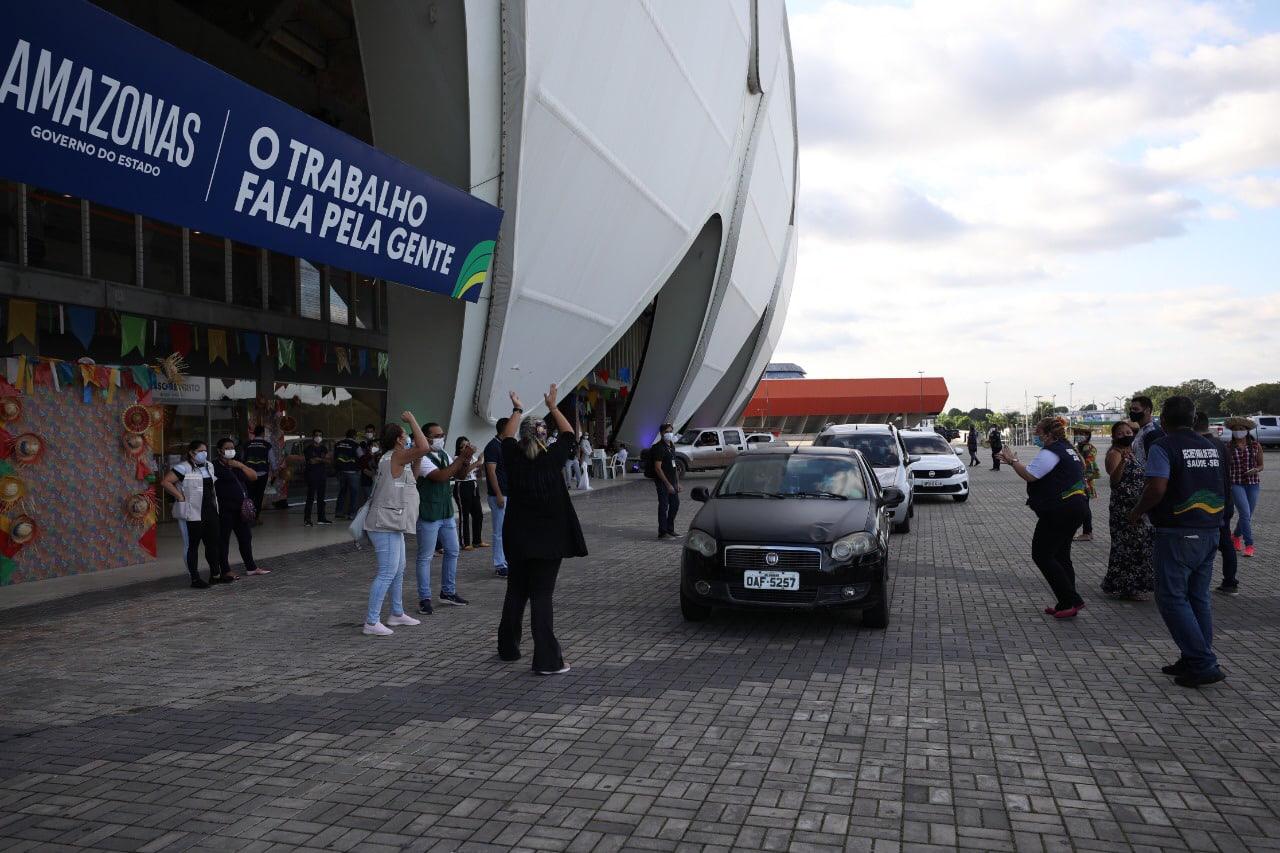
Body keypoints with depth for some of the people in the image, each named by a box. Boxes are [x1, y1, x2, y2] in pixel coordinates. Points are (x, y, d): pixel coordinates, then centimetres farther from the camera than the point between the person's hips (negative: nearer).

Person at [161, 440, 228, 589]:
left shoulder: (209, 466, 13)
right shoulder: (183, 468, -12)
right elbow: (165, 482, -18)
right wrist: (181, 497, -17)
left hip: (210, 511, 7)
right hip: (193, 514, -7)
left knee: (213, 543, 11)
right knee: (193, 545, 1)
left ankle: (215, 575, 21)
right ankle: (194, 579, 7)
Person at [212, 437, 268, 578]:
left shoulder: (236, 464, 16)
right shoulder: (215, 466, -8)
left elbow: (254, 476, 8)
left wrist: (241, 466, -5)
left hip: (241, 508, 8)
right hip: (225, 509, -8)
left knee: (246, 537, 13)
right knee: (223, 540, 0)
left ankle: (251, 567, 22)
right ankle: (225, 570, 6)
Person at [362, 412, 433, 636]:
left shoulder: (391, 458, 15)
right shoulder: (396, 456, -15)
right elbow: (424, 448, -28)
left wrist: (416, 460, 13)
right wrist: (412, 420, -18)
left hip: (391, 525, 11)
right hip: (385, 525, -11)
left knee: (398, 571, 19)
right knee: (387, 573, -9)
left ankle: (397, 614, 31)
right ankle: (371, 622, -6)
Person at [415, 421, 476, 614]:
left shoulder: (444, 455, 9)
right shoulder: (422, 459, -16)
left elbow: (458, 474, 12)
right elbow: (441, 476, -28)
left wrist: (466, 461, -9)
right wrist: (462, 457, -26)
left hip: (447, 513, 8)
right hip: (428, 515, -8)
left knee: (452, 552, 15)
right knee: (425, 557, 2)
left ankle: (448, 592, 28)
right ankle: (424, 598, 11)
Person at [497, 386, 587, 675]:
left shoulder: (514, 459, -5)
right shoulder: (552, 459, -9)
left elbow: (507, 437, 16)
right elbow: (569, 435, 7)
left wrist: (517, 410, 26)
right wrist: (552, 407, 16)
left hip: (517, 541, 3)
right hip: (548, 541, -3)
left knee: (515, 593, 17)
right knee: (541, 596, -3)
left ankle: (508, 647, 31)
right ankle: (546, 660, -6)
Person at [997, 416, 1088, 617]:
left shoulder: (1050, 452, -14)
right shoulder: (1069, 450, 18)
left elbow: (1029, 475, -19)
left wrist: (1012, 461, -8)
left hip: (1059, 510, -11)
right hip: (1076, 507, 11)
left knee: (1042, 555, -4)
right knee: (1060, 556, 15)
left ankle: (1071, 600, -6)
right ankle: (1067, 603, 16)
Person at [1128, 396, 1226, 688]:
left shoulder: (1162, 447, -13)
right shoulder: (1210, 447, 11)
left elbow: (1157, 489, -21)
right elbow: (1218, 486, 17)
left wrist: (1137, 512, -6)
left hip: (1177, 533, -7)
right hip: (1209, 532, 8)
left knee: (1172, 598, -1)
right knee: (1198, 597, 14)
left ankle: (1203, 663, -4)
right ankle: (1197, 660, 20)